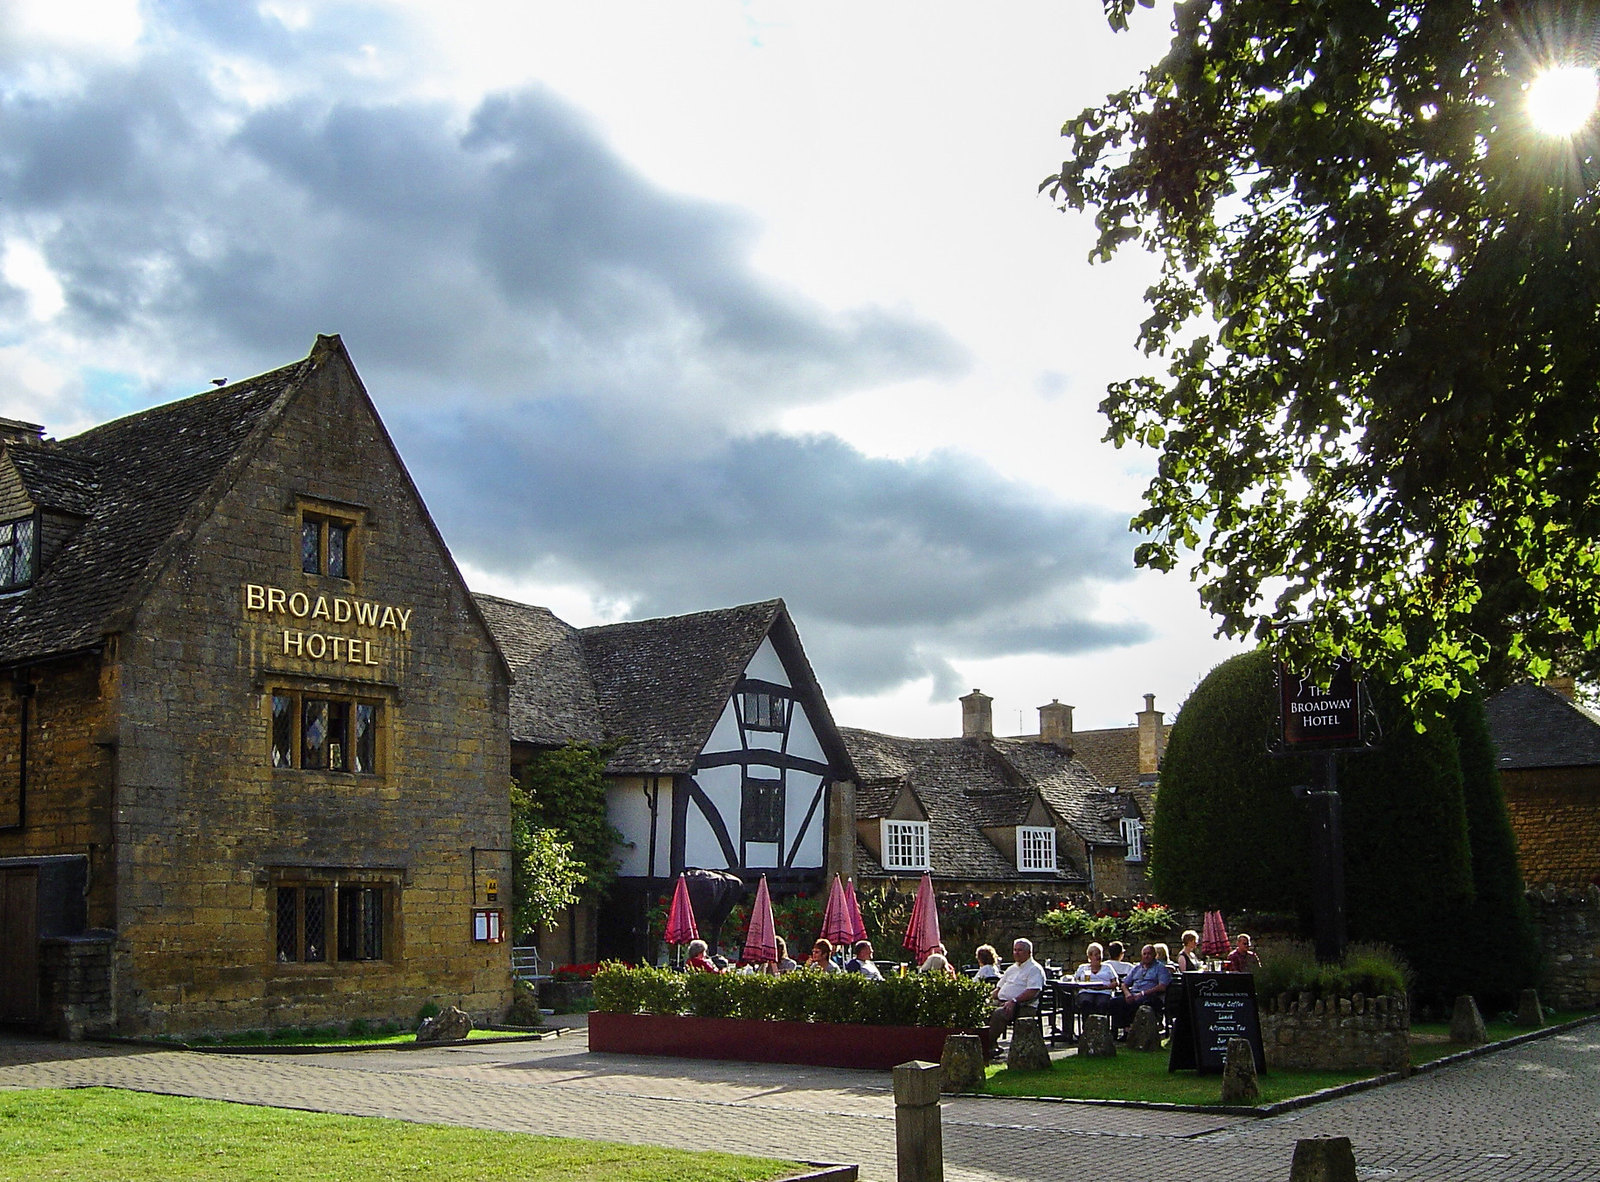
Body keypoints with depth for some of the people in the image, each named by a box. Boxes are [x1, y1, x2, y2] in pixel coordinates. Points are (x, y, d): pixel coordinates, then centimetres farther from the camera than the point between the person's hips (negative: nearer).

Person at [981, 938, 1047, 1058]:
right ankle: (981, 1041, -17)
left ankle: (990, 1046, -30)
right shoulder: (1012, 969, 27)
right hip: (1000, 1002, 8)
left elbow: (1033, 991, -14)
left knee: (998, 1013, -36)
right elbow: (999, 987, 30)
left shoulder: (1035, 969, 1)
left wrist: (1014, 1001, -22)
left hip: (1022, 1005, -8)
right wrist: (989, 999, 9)